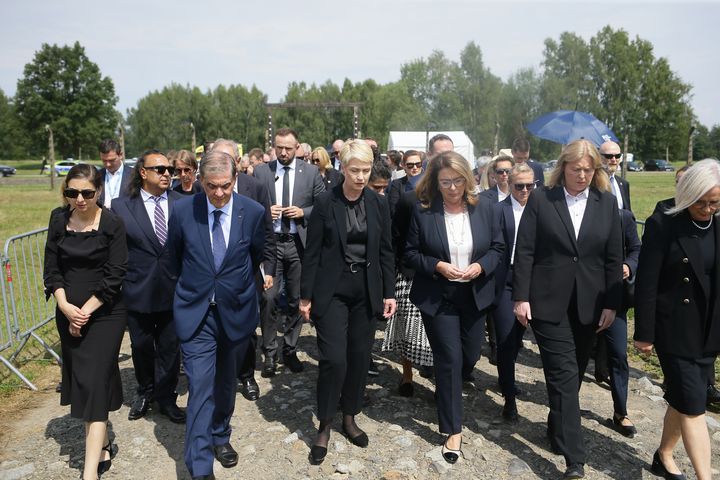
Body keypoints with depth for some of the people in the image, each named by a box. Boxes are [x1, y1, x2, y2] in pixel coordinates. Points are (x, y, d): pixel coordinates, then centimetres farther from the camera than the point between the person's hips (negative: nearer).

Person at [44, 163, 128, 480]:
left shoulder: (112, 224, -12)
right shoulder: (59, 219, 1)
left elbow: (115, 275, -12)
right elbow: (51, 267, 3)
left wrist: (86, 311, -13)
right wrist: (65, 306, -10)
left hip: (105, 313, -5)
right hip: (68, 313, 5)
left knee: (94, 382, -6)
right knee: (79, 380, 12)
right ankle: (102, 446, 29)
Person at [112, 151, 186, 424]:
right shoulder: (121, 206, -4)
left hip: (174, 290, 0)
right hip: (138, 291, 0)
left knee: (170, 347, 13)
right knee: (141, 346, 18)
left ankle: (166, 398, 32)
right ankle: (145, 393, 42)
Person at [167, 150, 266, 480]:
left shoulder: (254, 212, -10)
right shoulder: (183, 211, -10)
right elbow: (174, 258, 9)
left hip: (235, 310, 2)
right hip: (195, 312, -1)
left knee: (225, 381, 19)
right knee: (200, 388, -4)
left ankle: (220, 436, 43)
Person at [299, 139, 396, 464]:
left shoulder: (378, 204, 2)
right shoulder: (325, 203, -7)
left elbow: (386, 251, 6)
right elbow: (312, 252, -4)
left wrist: (389, 292, 3)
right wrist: (305, 295, -5)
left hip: (366, 290, 3)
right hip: (332, 290, -3)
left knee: (359, 356, 10)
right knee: (333, 358, -6)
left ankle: (349, 417, 30)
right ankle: (325, 426, 14)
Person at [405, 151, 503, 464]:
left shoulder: (483, 207, -3)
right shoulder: (423, 211, -10)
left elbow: (498, 247, 4)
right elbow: (410, 253, -5)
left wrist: (481, 266, -15)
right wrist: (437, 266, -20)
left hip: (474, 295, 3)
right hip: (438, 297, -3)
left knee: (470, 355, 16)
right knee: (450, 360, -2)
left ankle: (450, 390, 51)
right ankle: (453, 430, 13)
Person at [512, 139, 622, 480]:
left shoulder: (607, 203, 5)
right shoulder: (541, 199, -3)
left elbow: (613, 258, 6)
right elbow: (524, 251, -4)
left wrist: (611, 304, 2)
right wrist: (521, 297, -9)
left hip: (589, 304, 3)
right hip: (549, 302, -3)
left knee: (574, 373, 14)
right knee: (564, 374, -5)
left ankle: (558, 427, 37)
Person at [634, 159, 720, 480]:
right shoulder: (662, 225, -12)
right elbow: (646, 284, -12)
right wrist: (644, 333, -11)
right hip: (674, 328, -5)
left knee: (683, 399, 16)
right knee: (693, 404, -4)